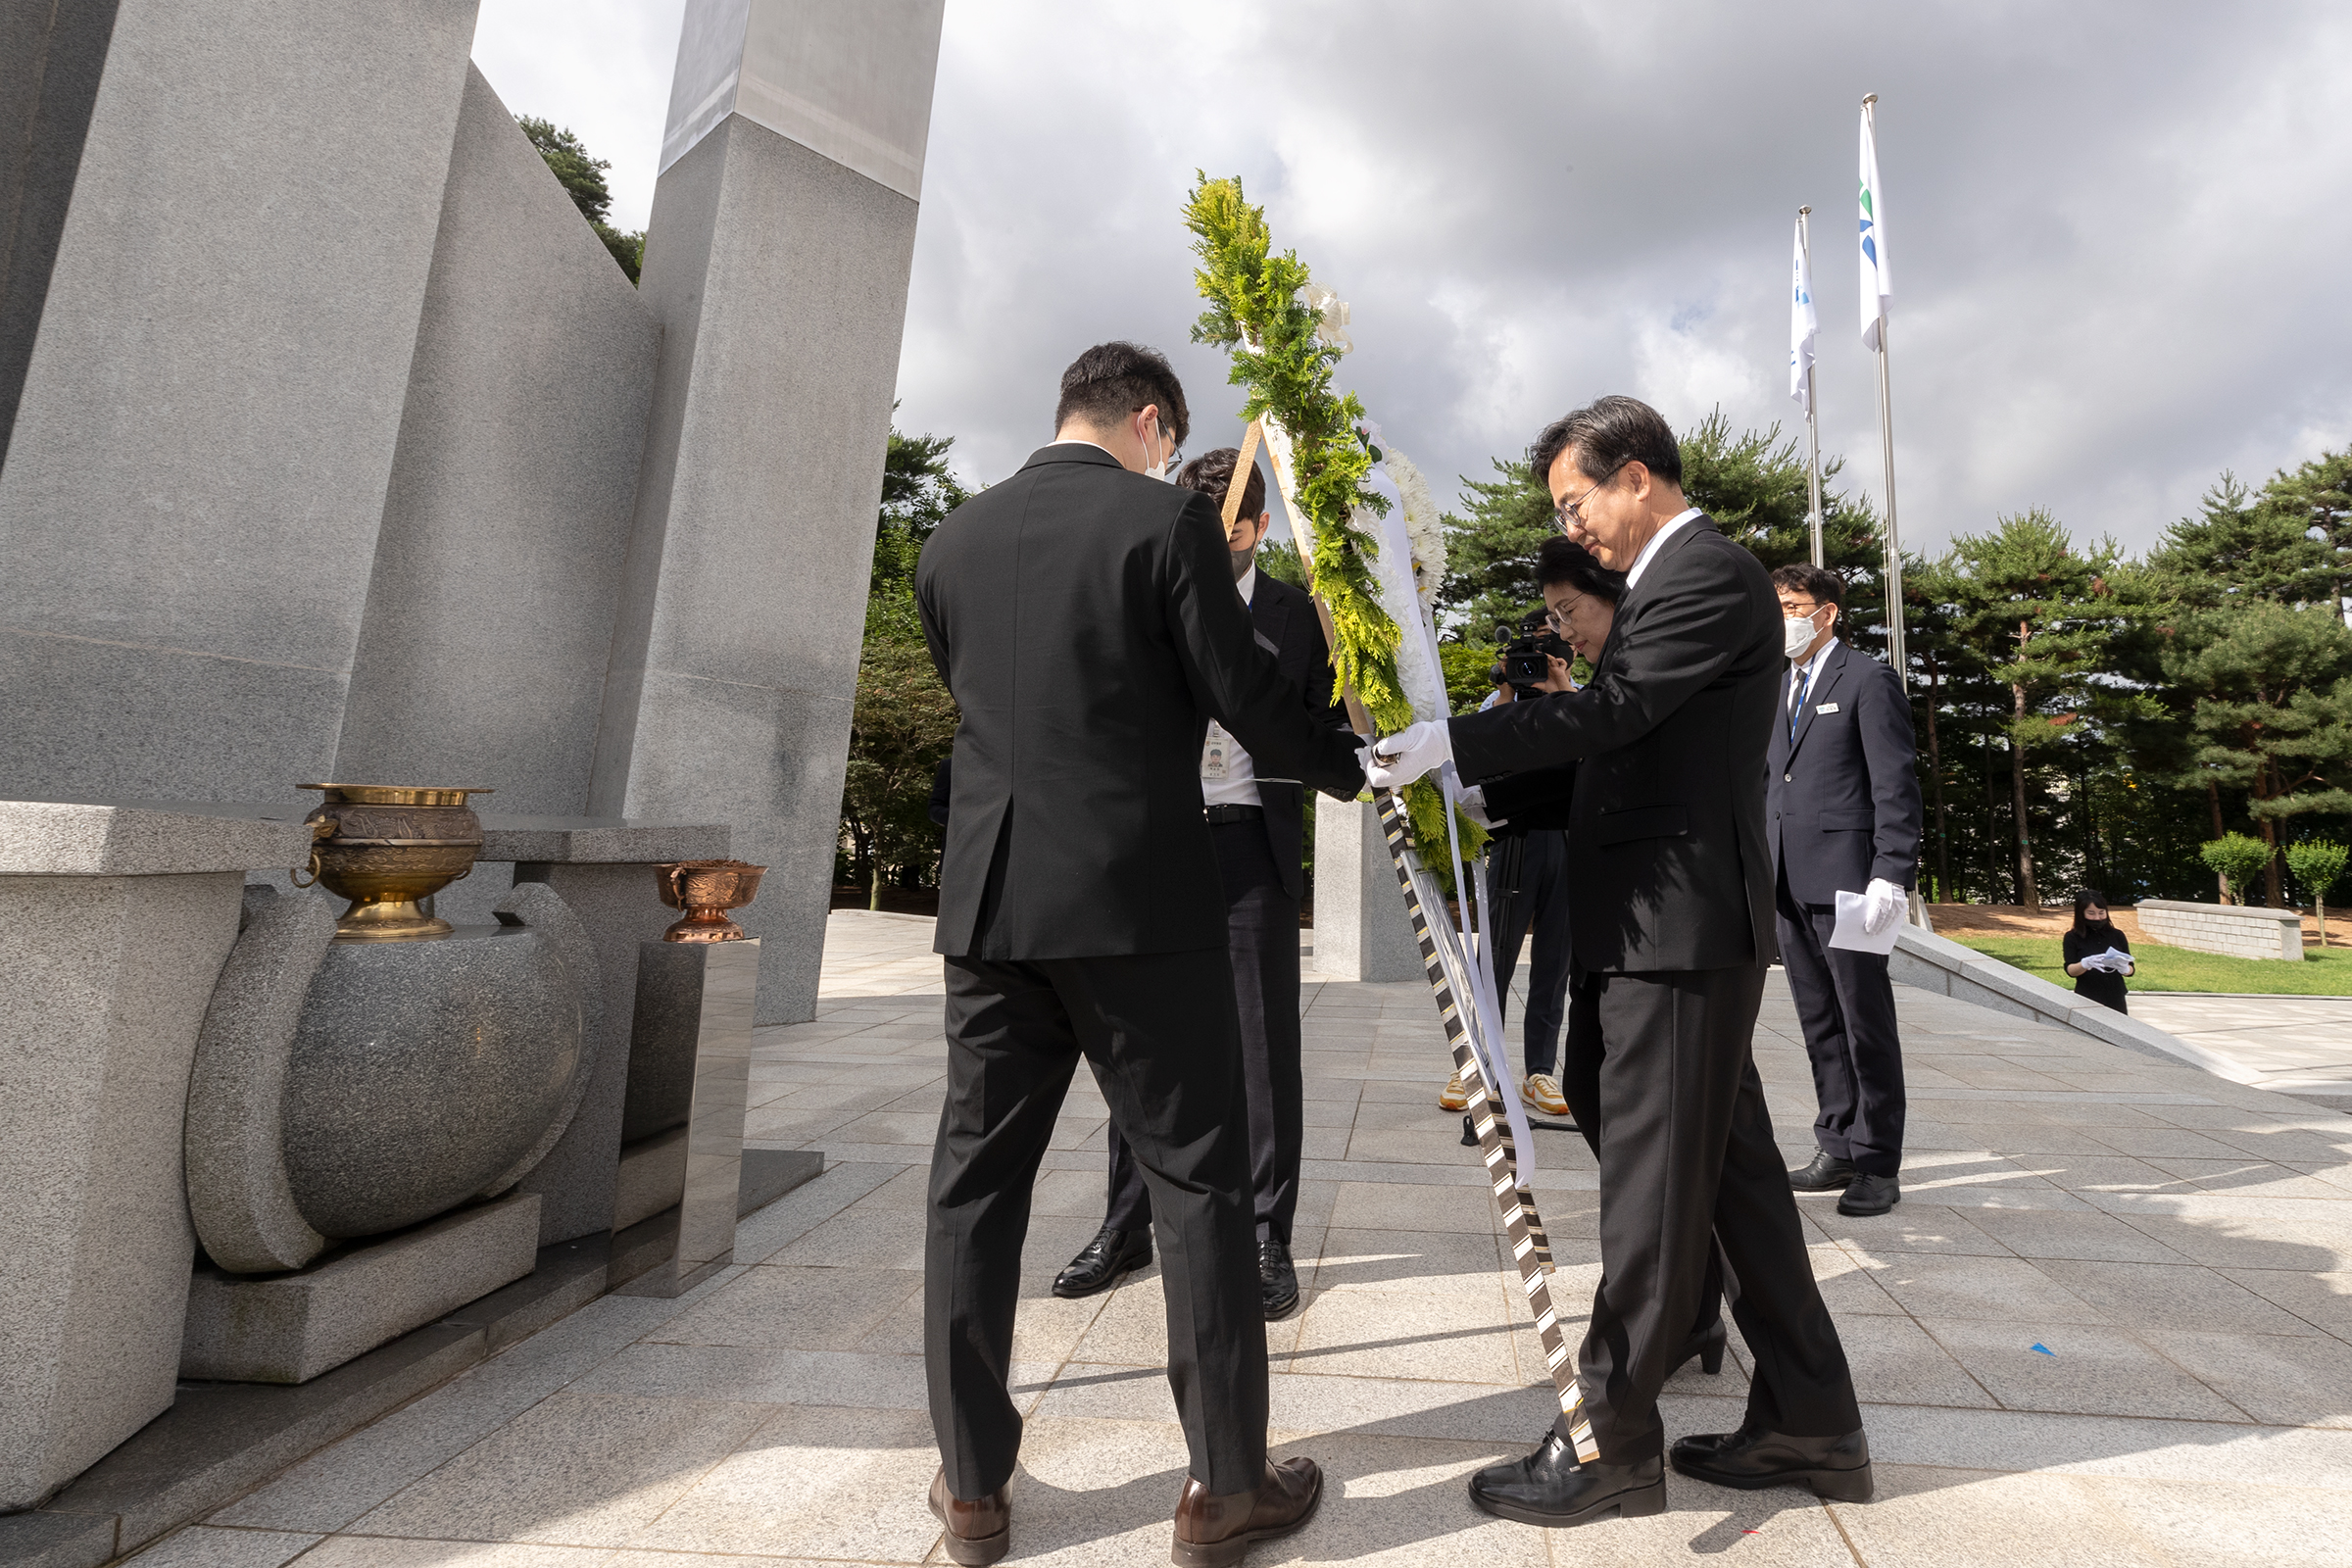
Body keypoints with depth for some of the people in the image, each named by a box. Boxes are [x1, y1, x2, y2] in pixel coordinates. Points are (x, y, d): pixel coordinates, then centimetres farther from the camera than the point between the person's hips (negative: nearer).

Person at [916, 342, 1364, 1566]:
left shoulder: (954, 538, 11)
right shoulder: (1165, 518, -4)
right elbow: (1245, 695, -6)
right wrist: (1351, 769, 12)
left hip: (988, 899, 5)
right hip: (1138, 899, -4)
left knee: (977, 1176, 12)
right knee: (1198, 1178, 7)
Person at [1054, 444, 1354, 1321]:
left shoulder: (1296, 615, 8)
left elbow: (1327, 728, 6)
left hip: (1252, 844, -1)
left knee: (1264, 1046, 1)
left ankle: (1268, 1241, 15)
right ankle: (1127, 1227, 22)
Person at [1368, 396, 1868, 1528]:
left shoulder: (1710, 573, -11)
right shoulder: (1680, 576, 19)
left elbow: (1609, 711, -21)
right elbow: (1626, 741, 19)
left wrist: (1451, 742, -21)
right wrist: (1480, 785, 14)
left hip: (1678, 926, -10)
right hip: (1670, 924, 10)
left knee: (1651, 1184, -1)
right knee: (1732, 1171, 15)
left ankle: (1609, 1437, 14)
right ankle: (1807, 1422, 29)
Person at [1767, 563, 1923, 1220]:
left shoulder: (1868, 679, -3)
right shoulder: (1777, 687, 18)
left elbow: (1896, 785, -9)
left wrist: (1891, 875, -17)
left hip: (1846, 876, -7)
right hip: (1789, 882, 7)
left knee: (1867, 1023, 1)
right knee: (1819, 1024, 13)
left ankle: (1878, 1165, 11)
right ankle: (1838, 1149, 23)